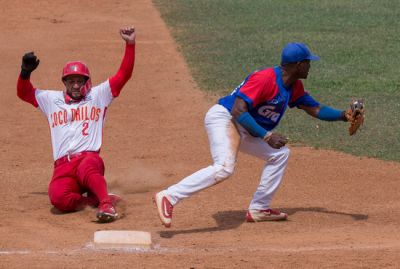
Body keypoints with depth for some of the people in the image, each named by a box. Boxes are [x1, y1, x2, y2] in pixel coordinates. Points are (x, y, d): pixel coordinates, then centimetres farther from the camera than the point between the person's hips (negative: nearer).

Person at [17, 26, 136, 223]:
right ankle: (96, 199, -14)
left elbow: (123, 75, 12)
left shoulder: (98, 95, 17)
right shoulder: (51, 100, 24)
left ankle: (106, 205, -49)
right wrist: (26, 72, 3)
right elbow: (24, 93, 24)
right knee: (58, 198, -31)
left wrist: (130, 45, 1)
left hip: (90, 158, -2)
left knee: (87, 168, -42)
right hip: (63, 166, 2)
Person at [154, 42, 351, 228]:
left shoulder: (294, 87, 10)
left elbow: (316, 109, 17)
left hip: (246, 130, 10)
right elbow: (238, 111, -26)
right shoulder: (265, 78, -20)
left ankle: (258, 209, 12)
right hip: (223, 119, -10)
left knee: (280, 154, 14)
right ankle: (168, 197, -35)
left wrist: (343, 116, 1)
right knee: (224, 168, -31)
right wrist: (266, 135, -29)